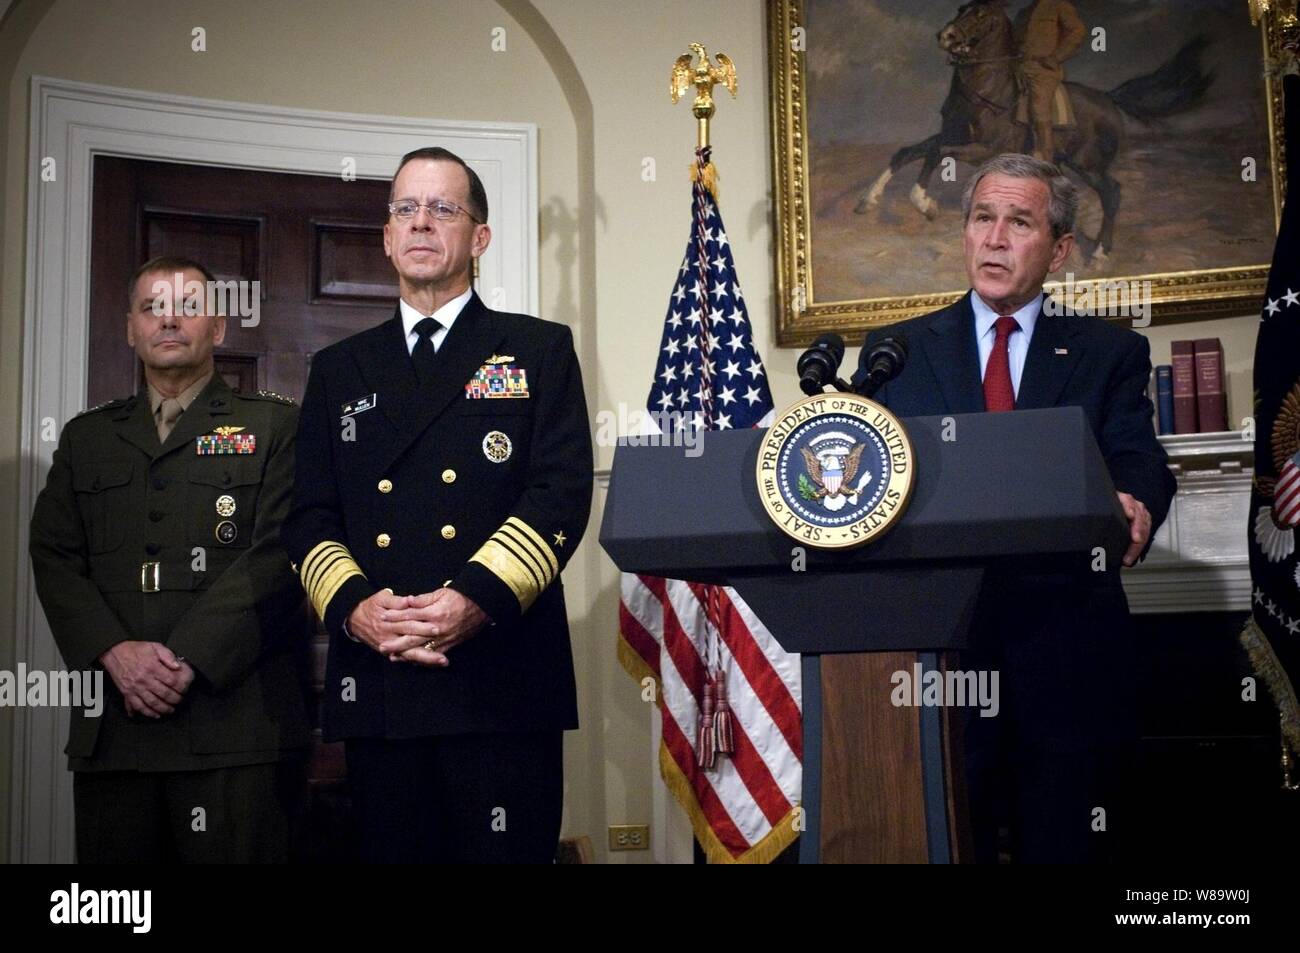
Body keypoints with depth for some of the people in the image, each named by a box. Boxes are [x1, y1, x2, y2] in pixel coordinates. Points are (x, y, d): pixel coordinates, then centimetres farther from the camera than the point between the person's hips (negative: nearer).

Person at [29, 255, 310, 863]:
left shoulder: (274, 426, 7)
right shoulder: (87, 436, 20)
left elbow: (277, 553, -5)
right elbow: (54, 558, 10)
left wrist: (187, 658, -14)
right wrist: (116, 652, -8)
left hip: (236, 717, -3)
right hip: (110, 728, 4)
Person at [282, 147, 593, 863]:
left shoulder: (541, 351, 9)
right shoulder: (338, 370, 18)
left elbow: (562, 494, -4)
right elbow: (309, 516, 12)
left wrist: (480, 596, -17)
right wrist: (350, 607, -8)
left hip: (503, 683, -3)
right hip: (375, 685, 3)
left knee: (508, 853, 0)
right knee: (389, 850, 8)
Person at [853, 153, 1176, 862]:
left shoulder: (1112, 353, 11)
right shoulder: (893, 349, 12)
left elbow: (1140, 465, -2)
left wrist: (1134, 510, -25)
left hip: (1067, 644, 0)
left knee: (1065, 843, 5)